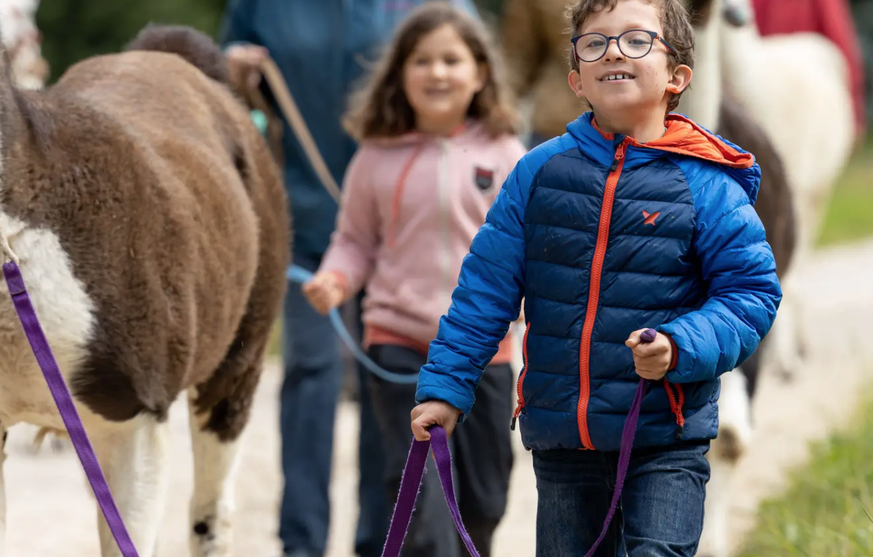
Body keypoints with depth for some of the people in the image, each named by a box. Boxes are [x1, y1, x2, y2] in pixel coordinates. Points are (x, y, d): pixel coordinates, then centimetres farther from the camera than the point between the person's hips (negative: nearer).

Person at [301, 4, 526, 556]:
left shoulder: (503, 154, 0)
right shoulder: (378, 158, -1)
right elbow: (356, 240, 8)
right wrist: (334, 280, -11)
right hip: (399, 343, -1)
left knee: (484, 497, 12)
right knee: (417, 486, -14)